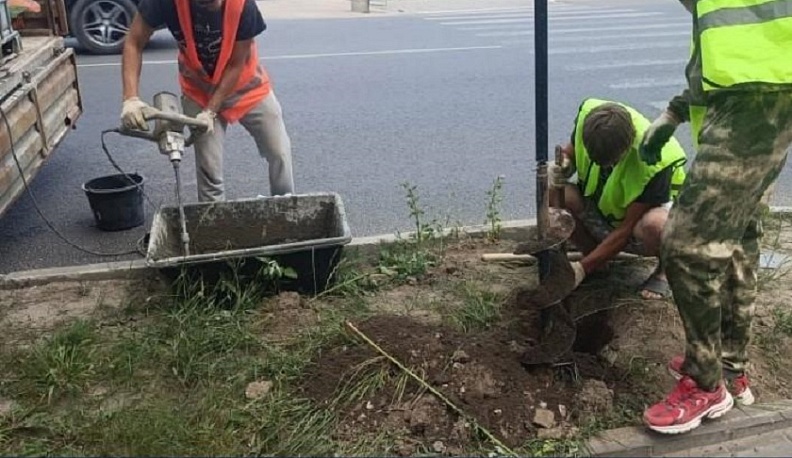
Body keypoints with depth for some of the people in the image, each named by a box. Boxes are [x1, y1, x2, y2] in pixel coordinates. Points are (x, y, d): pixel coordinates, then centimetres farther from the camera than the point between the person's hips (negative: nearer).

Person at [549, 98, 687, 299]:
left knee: (654, 224, -42)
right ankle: (595, 257, -1)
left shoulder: (655, 161, -33)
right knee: (552, 193, -26)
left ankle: (664, 270, -4)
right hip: (598, 213, 4)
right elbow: (569, 152, -1)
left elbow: (628, 228, -28)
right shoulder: (588, 113, -23)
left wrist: (582, 268, -30)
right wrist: (562, 167, -27)